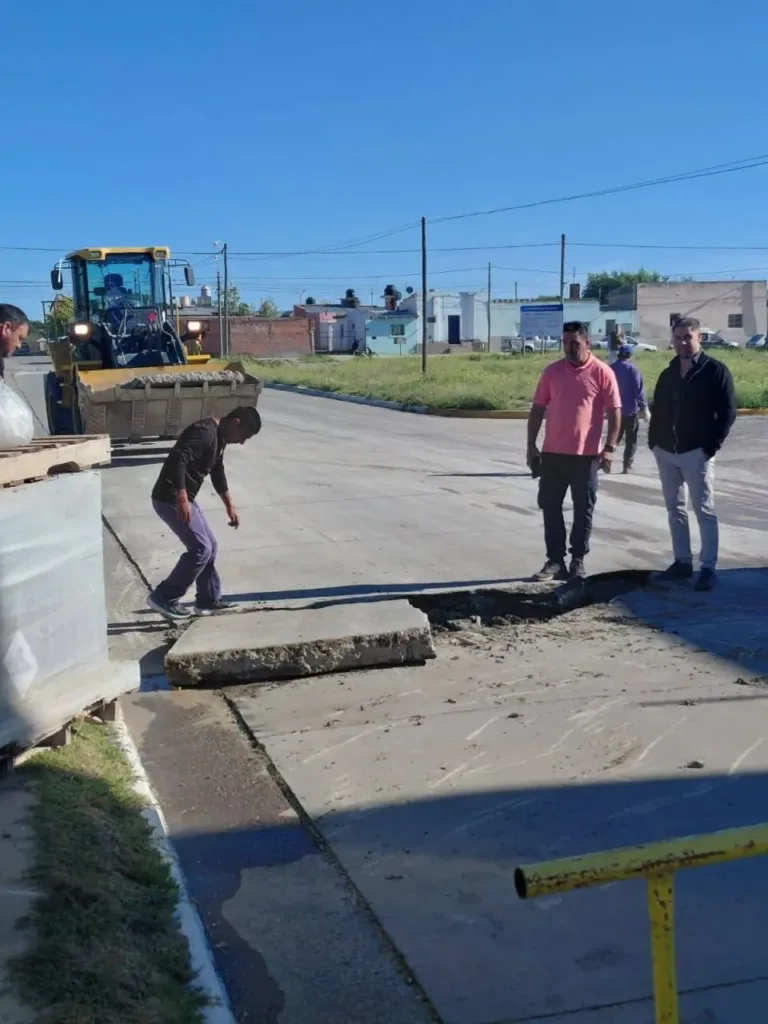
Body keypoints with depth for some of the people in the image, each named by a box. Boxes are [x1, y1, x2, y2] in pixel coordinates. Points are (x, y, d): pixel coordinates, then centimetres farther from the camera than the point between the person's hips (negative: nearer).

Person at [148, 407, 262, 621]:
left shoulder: (219, 437, 13)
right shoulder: (205, 433, -20)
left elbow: (218, 472, 26)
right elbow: (178, 460, -31)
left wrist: (230, 506, 27)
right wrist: (182, 498, -33)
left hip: (184, 498, 10)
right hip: (171, 499, -10)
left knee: (210, 547, 14)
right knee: (201, 549, -9)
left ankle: (208, 600, 24)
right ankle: (163, 598, 0)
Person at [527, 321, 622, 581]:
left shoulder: (602, 372, -4)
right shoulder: (552, 371, 5)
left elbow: (615, 412, -4)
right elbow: (537, 409, 8)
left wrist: (609, 447, -11)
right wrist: (531, 445, 4)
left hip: (586, 454, -3)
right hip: (553, 453, 3)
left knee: (584, 510, 6)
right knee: (550, 507, 5)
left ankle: (578, 561, 17)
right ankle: (555, 560, 13)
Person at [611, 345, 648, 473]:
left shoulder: (611, 369, 5)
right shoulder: (633, 369, -11)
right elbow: (639, 390, -16)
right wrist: (644, 408, -12)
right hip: (630, 410, -5)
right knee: (631, 440, 4)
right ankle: (627, 467, 0)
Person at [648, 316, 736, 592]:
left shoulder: (716, 371, -4)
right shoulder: (668, 374, 12)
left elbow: (727, 412, -7)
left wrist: (712, 446, -13)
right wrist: (654, 441, 6)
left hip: (697, 453, -6)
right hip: (666, 452, 6)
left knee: (704, 510, -3)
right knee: (675, 509, 10)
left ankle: (708, 568, 0)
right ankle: (682, 562, 18)